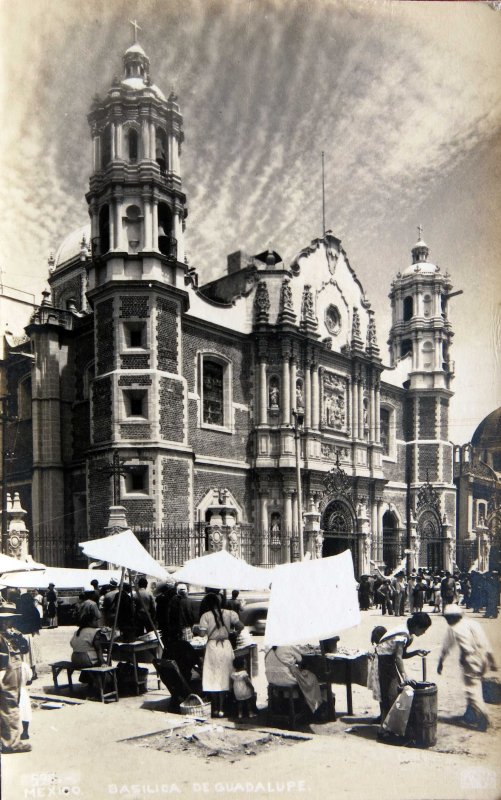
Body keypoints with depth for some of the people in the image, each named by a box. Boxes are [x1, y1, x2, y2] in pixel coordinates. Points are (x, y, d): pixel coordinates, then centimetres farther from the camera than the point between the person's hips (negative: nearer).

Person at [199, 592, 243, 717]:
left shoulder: (206, 616, -6)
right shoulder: (228, 613, 1)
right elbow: (240, 626, 0)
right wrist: (232, 632, 19)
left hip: (212, 646, -2)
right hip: (226, 646, 2)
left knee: (213, 678, 7)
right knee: (224, 678, 10)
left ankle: (215, 709, 12)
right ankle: (221, 708, 12)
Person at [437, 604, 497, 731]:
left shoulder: (453, 629, -2)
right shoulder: (473, 623, 13)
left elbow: (445, 648, 4)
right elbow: (486, 644, 12)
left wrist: (440, 663, 15)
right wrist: (492, 662, 16)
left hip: (470, 660, -7)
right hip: (483, 659, 7)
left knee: (472, 689, 0)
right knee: (474, 686, 20)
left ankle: (483, 720, -5)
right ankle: (470, 715, 30)